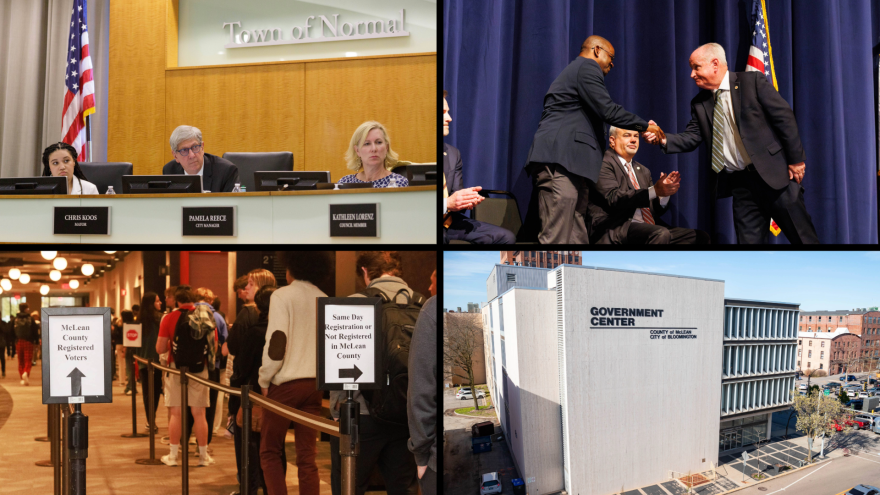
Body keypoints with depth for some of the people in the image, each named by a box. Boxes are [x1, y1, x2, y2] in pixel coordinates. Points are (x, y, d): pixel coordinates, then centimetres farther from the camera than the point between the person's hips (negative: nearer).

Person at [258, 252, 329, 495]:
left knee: (269, 451, 7)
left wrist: (264, 380, -4)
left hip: (286, 383, -5)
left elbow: (276, 342, -14)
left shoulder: (282, 295, -6)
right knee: (307, 456, 7)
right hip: (314, 384, 5)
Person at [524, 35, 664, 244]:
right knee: (557, 238, -17)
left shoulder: (573, 70, 33)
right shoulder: (587, 67, 2)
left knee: (577, 237, 2)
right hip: (560, 161, -10)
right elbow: (607, 110, -9)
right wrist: (644, 125, 2)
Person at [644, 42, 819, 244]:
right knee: (749, 239, 6)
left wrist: (796, 159, -9)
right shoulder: (700, 103, 9)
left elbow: (784, 116, -5)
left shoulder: (753, 81, -4)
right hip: (740, 184, 4)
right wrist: (664, 140, -15)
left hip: (774, 174, -4)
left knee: (803, 237, 1)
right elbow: (691, 137, 5)